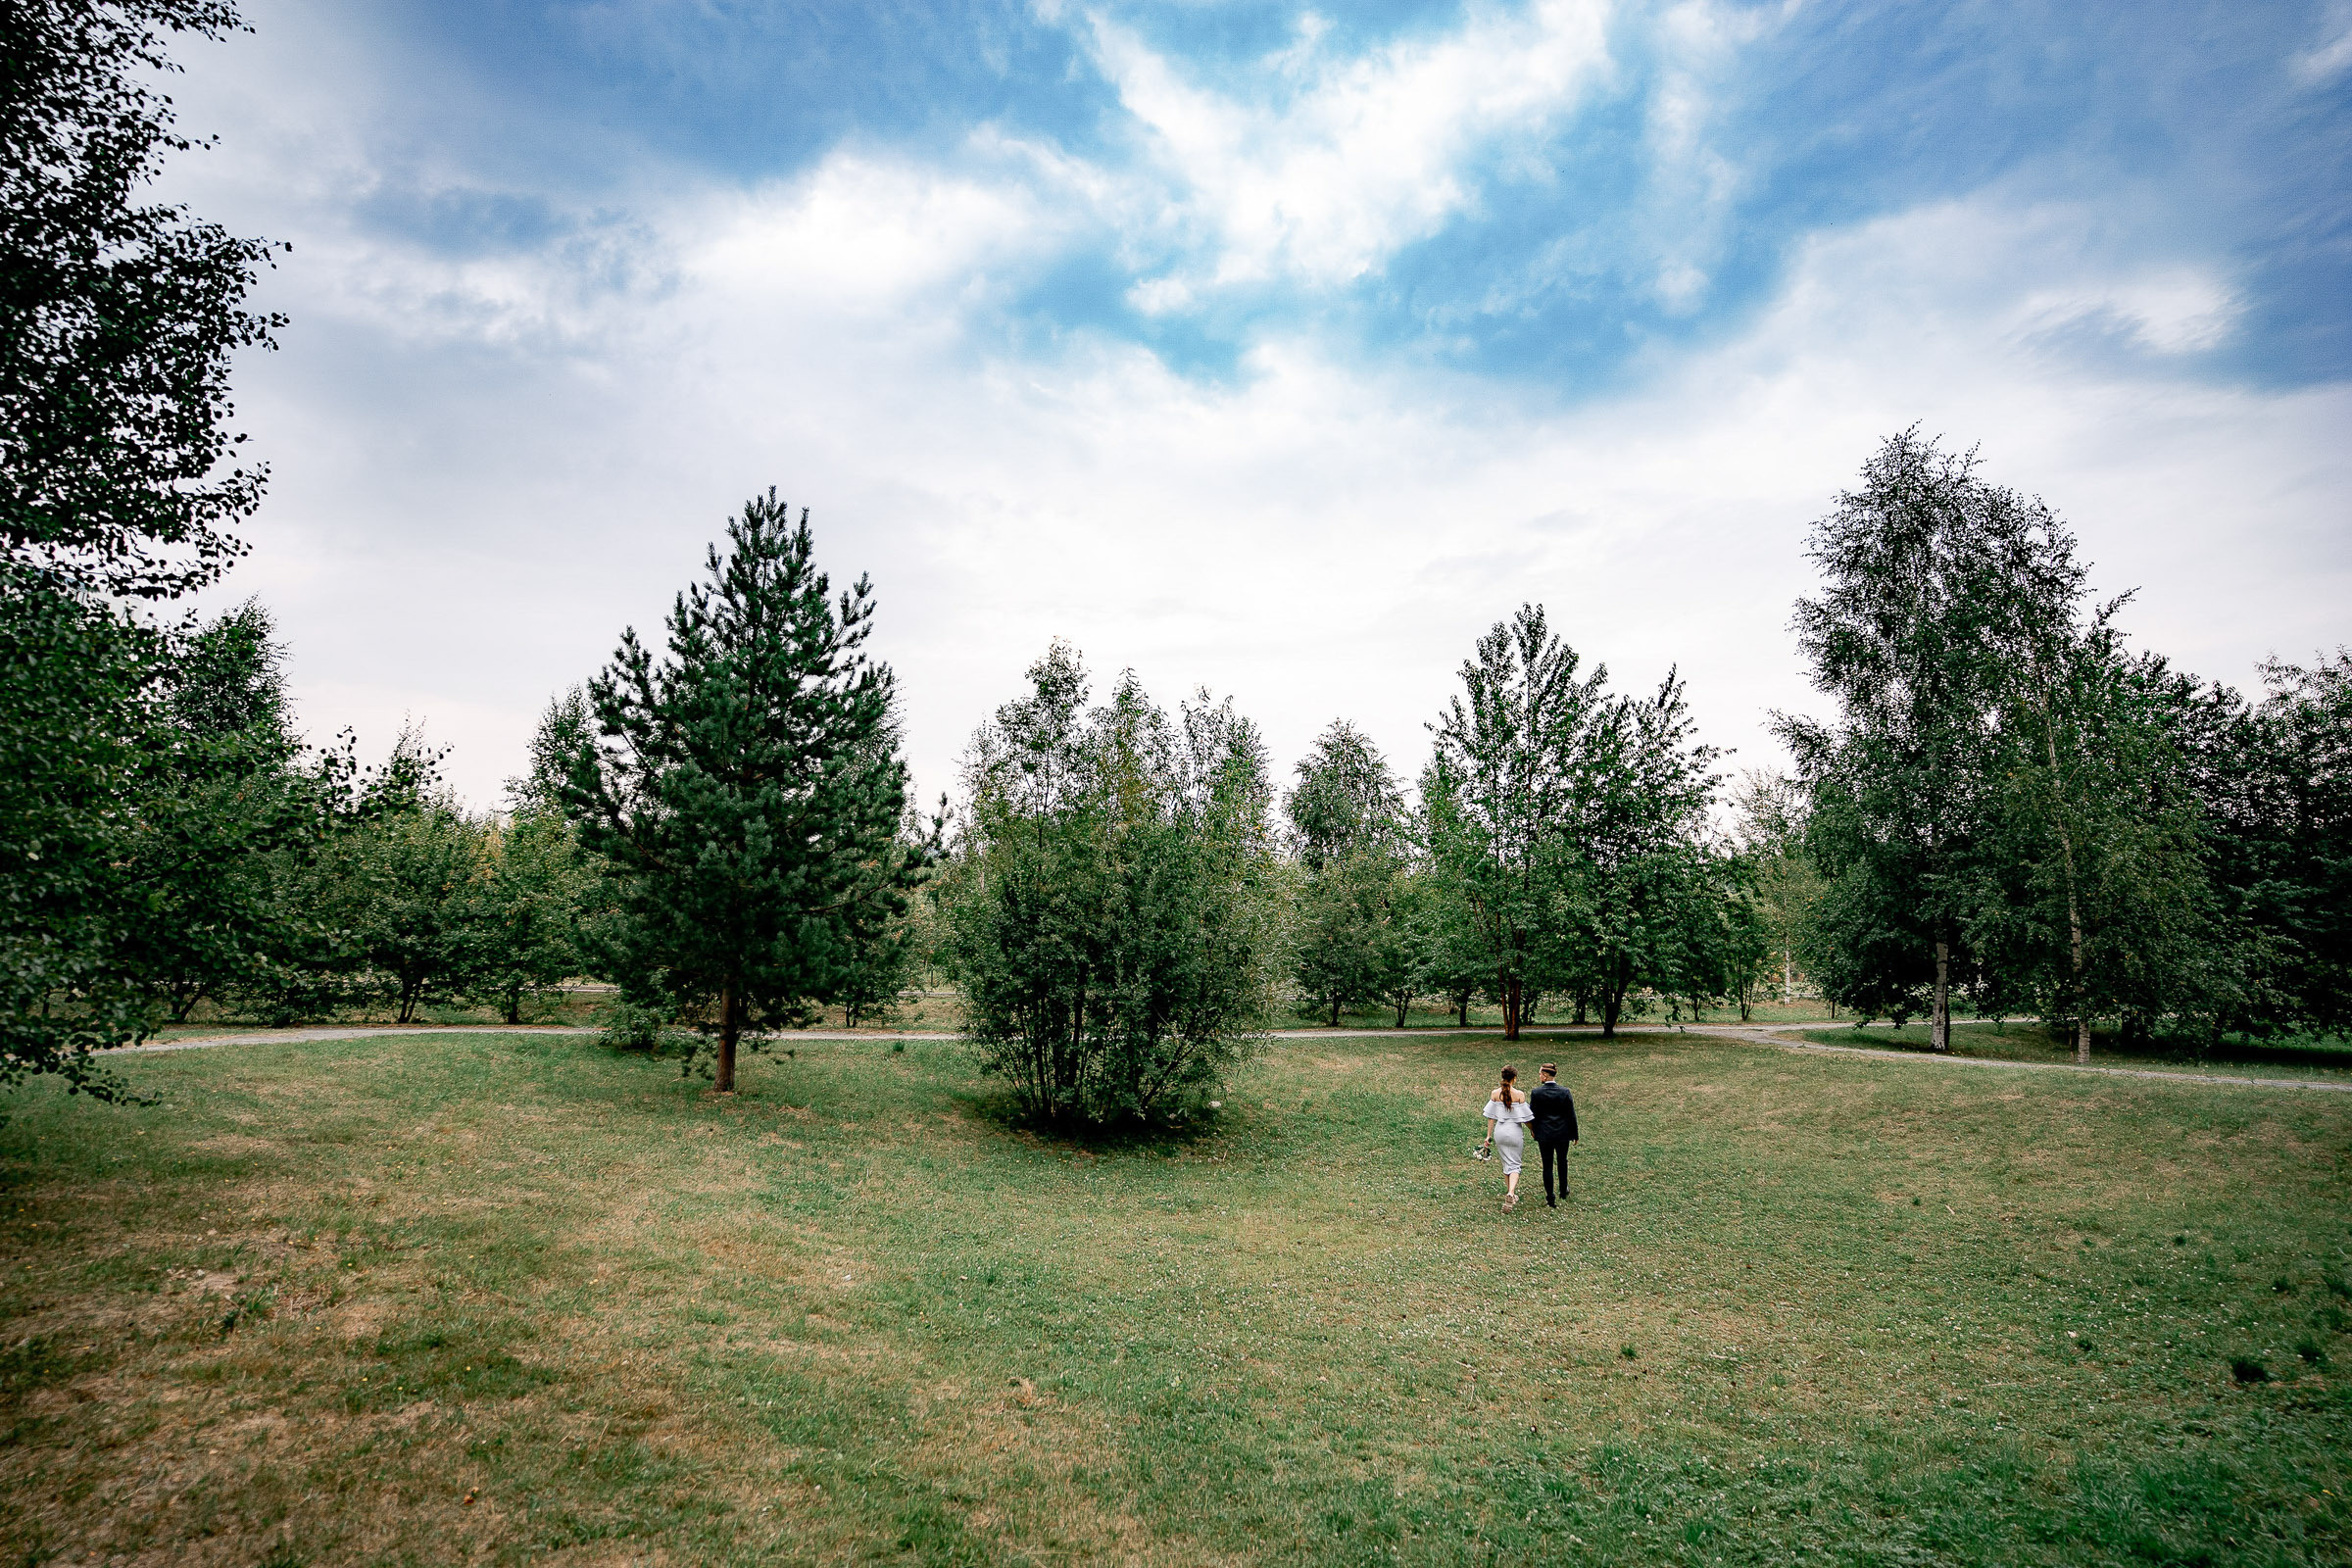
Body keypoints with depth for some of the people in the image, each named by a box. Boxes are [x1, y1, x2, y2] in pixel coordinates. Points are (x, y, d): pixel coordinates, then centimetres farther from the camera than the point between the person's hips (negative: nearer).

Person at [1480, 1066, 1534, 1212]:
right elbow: (1525, 1117, -6)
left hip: (1500, 1131, 3)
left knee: (1506, 1162, 20)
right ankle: (1511, 1193, -15)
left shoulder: (1495, 1093, -3)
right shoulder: (1519, 1095, -12)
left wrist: (1489, 1135, 7)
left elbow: (1491, 1116, 0)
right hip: (1514, 1132, -3)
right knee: (1514, 1164, 5)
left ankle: (1509, 1191, 31)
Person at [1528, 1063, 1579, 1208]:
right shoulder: (1565, 1092, -11)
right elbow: (1571, 1115, -5)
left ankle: (1550, 1200, 11)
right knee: (1562, 1162, 23)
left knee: (1547, 1165, 8)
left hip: (1544, 1135, -1)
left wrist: (1535, 1133, 10)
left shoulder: (1536, 1093, -13)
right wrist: (1574, 1134, 6)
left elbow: (1532, 1115, -5)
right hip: (1562, 1134, 1)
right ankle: (1563, 1191, 39)